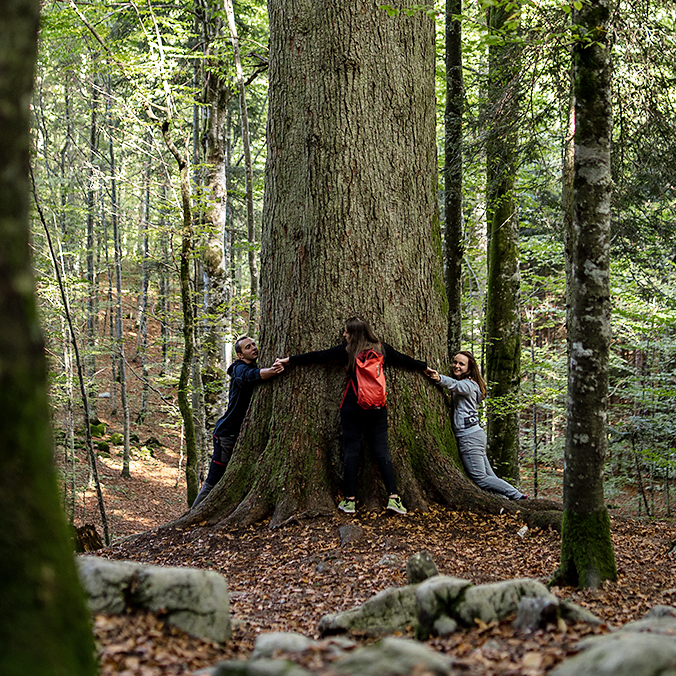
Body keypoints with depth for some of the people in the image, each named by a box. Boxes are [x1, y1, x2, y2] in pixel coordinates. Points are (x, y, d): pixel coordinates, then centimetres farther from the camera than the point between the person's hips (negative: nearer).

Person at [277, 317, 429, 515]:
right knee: (382, 450, 4)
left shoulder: (346, 350, -3)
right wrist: (425, 367, 35)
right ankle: (393, 497, -4)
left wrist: (289, 360, 13)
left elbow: (317, 357, 3)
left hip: (352, 406, -2)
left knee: (351, 450, 4)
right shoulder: (381, 349, 5)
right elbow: (403, 360, 18)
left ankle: (349, 501, 4)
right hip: (377, 408, 2)